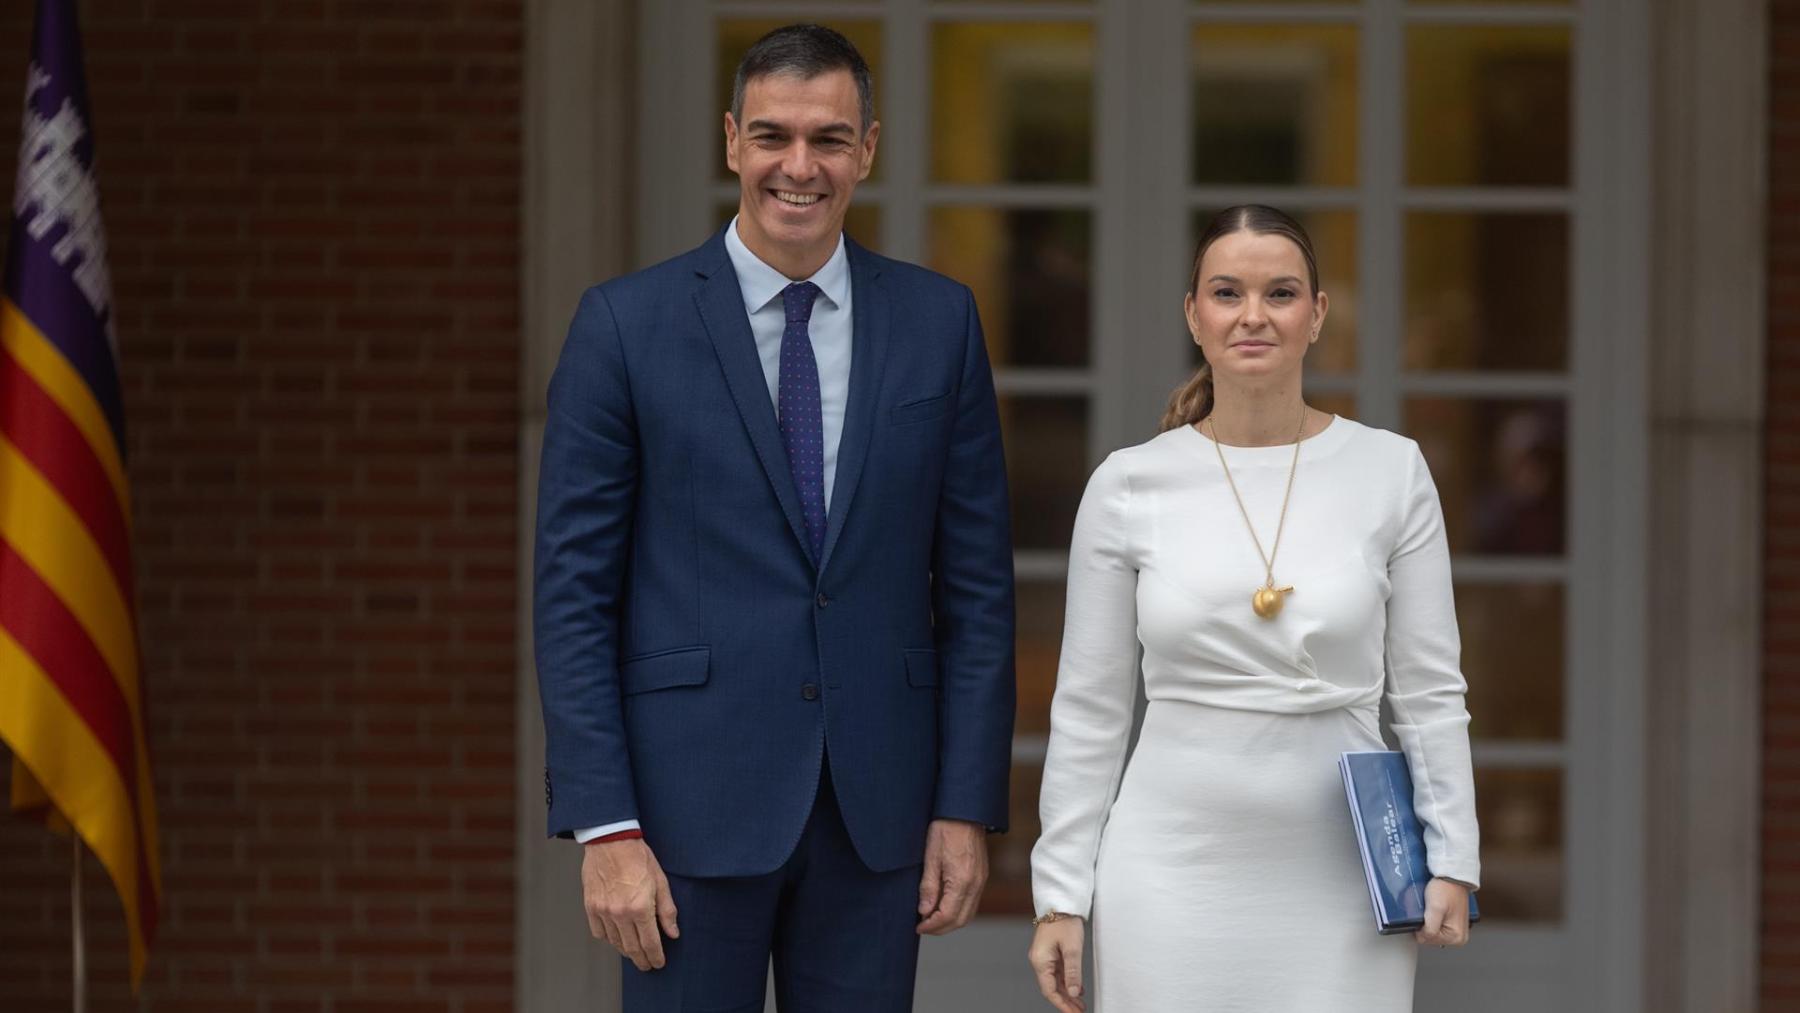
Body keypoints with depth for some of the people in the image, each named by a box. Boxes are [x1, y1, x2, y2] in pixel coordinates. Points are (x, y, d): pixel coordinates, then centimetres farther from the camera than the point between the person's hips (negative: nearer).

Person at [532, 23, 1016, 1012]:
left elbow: (977, 584, 7)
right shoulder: (625, 325, -2)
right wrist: (604, 826, -10)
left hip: (879, 808, 2)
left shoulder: (938, 321, 6)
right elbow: (573, 590, -3)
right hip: (694, 805, -2)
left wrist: (969, 806, 1)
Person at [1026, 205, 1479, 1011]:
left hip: (1341, 877, 0)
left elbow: (1429, 690, 4)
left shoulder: (1391, 472, 1)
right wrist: (1061, 895, 2)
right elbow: (1090, 709, 4)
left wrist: (1451, 861, -2)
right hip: (1175, 874, 0)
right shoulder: (1129, 485, 1)